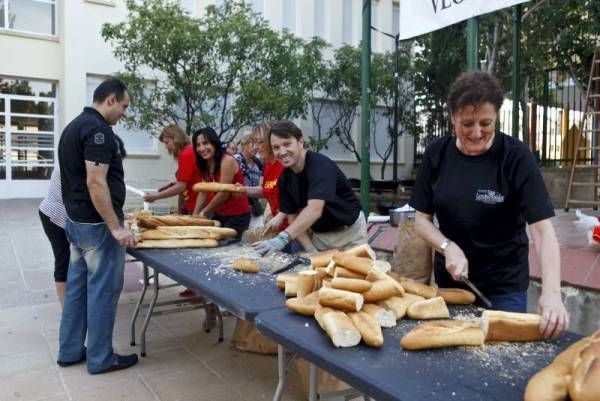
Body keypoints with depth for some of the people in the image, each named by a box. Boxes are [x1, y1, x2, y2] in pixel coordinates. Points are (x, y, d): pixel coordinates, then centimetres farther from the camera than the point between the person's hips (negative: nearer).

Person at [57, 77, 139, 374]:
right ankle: (100, 358, 12)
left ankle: (70, 351, 27)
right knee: (103, 289, 1)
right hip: (97, 224, -10)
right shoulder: (98, 129, -17)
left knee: (77, 286, 16)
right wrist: (115, 227, -23)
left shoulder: (74, 126, 14)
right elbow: (95, 183, -24)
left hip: (75, 219, 10)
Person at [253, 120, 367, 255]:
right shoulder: (284, 178, -8)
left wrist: (282, 238, -52)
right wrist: (310, 250, -18)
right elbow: (293, 217, -4)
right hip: (318, 235, 4)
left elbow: (315, 209, -41)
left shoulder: (321, 165, -28)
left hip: (349, 232, -4)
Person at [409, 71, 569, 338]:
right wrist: (448, 247, -21)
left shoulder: (516, 157, -15)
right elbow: (422, 220, -2)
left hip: (504, 285, -3)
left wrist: (551, 290, -35)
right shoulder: (437, 154, -6)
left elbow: (542, 229, -21)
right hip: (449, 279, 3)